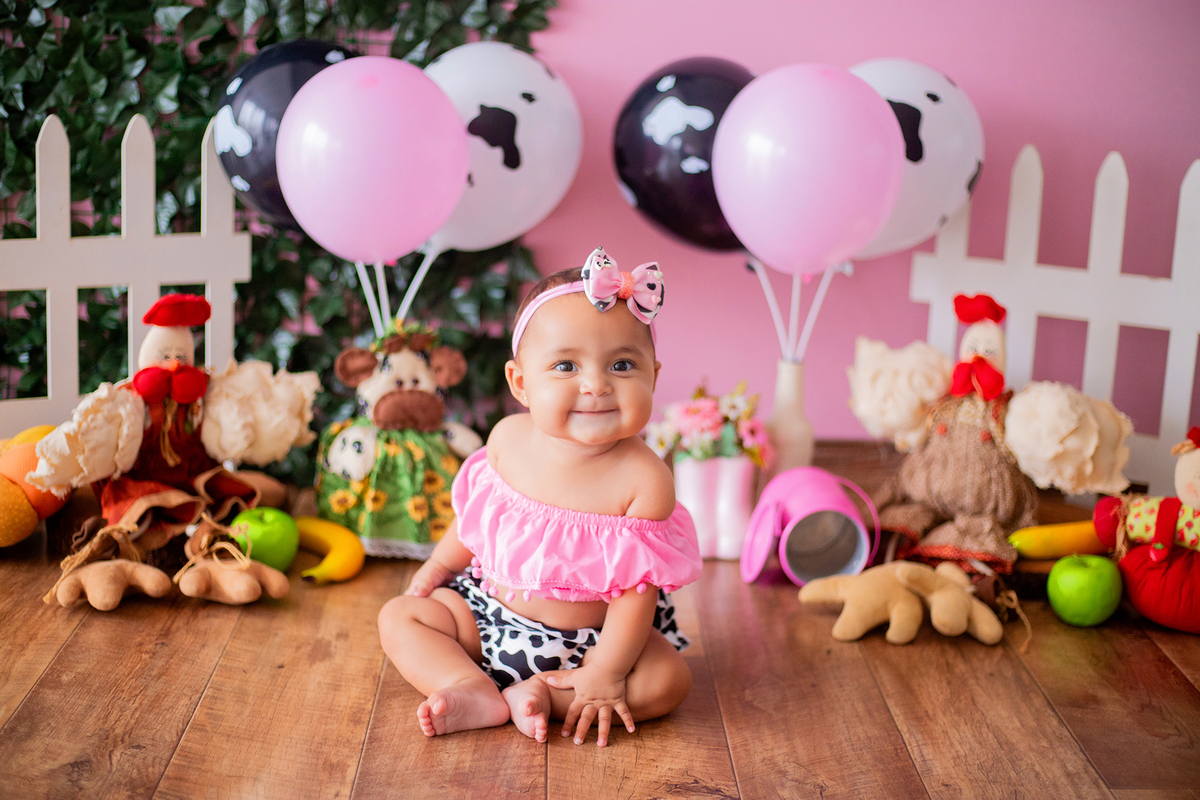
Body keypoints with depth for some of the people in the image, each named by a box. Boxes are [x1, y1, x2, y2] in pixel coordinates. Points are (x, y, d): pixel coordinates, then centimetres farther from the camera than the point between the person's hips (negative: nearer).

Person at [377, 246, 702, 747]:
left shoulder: (644, 479, -23)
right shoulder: (508, 439, -10)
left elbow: (637, 588, -20)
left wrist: (605, 673, -23)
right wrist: (440, 565, 12)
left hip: (588, 637, -3)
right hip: (489, 614, 4)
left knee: (668, 679, -24)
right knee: (400, 617, -7)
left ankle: (536, 694, -21)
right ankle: (474, 692, -23)